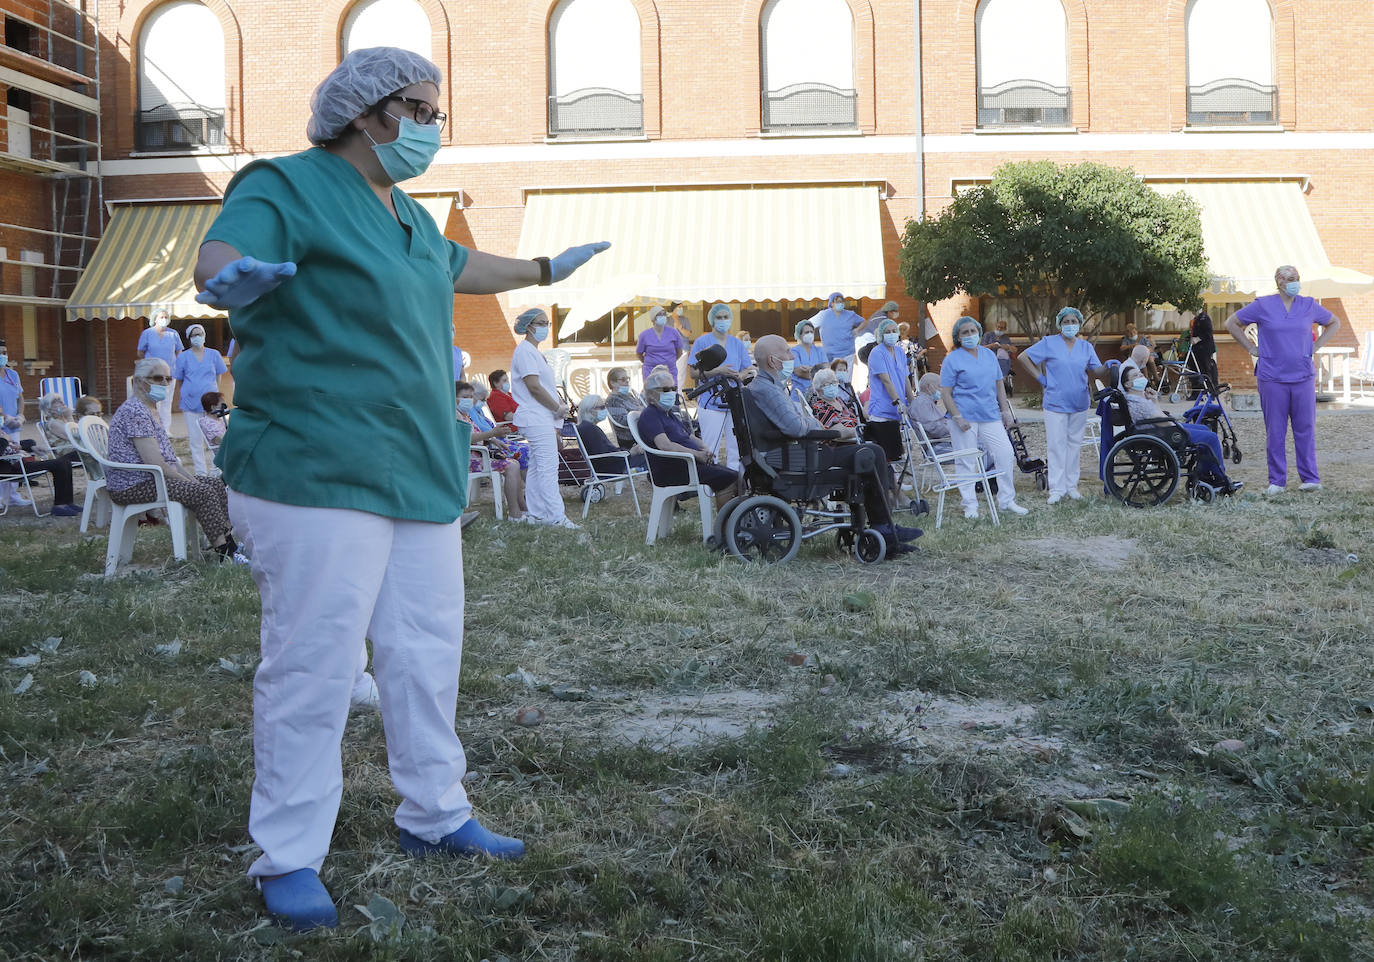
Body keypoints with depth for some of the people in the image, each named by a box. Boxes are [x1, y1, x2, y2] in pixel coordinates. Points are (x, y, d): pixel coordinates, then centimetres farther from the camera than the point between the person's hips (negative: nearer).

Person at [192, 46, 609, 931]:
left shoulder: (404, 214, 20)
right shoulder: (288, 188, -7)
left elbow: (454, 266, 40)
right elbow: (217, 257, -26)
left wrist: (546, 270, 53)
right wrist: (234, 276, -50)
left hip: (420, 472, 9)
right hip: (319, 471, -9)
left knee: (428, 649, 14)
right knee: (314, 661, -8)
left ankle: (435, 816, 29)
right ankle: (288, 858, 4)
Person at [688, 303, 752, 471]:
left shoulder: (738, 344, 14)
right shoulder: (702, 342, 2)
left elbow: (749, 371, 12)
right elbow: (694, 372, -4)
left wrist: (737, 375, -10)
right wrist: (717, 371, -18)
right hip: (711, 403, -4)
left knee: (736, 448, 3)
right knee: (709, 450, -6)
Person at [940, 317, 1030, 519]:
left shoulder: (989, 355, 14)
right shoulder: (952, 360, -2)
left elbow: (999, 385, 20)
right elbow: (946, 393, -6)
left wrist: (1005, 410, 12)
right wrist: (957, 417, -15)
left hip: (990, 417, 5)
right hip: (965, 418, -5)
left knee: (1005, 455, -1)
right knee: (967, 463, -2)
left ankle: (1006, 501, 11)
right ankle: (970, 506, 8)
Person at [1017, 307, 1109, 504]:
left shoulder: (1086, 347, 10)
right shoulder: (1049, 343, -1)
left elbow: (1097, 371, 7)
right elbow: (1024, 357, 1)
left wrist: (1109, 367, -14)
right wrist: (1040, 377, -4)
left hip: (1079, 404, 4)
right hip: (1055, 404, -4)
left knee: (1074, 444, 9)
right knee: (1056, 445, -4)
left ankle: (1071, 486, 18)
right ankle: (1056, 489, 0)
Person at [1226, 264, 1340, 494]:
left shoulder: (1309, 305, 8)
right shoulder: (1263, 305, 1)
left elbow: (1334, 323, 23)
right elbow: (1232, 323, 9)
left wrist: (1315, 347, 11)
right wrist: (1252, 349, 4)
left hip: (1303, 377, 2)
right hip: (1272, 378, -2)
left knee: (1306, 428, 2)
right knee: (1275, 431, 1)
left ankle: (1310, 478, 9)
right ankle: (1276, 481, 8)